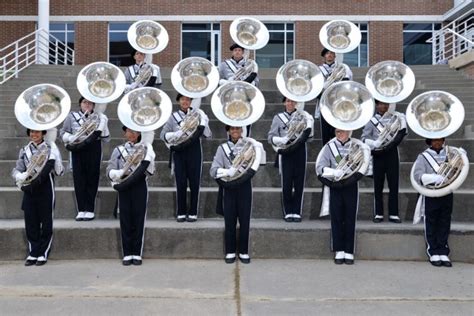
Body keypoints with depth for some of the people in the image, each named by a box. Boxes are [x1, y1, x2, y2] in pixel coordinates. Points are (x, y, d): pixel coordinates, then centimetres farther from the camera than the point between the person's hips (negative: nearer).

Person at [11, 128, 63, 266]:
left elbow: (59, 171, -8)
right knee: (30, 224, 8)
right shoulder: (24, 151, 9)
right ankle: (33, 253, 20)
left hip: (45, 190, -3)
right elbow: (16, 170, 6)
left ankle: (43, 253, 14)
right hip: (29, 191, 3)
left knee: (46, 224, 3)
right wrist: (21, 176, -17)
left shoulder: (50, 149, -1)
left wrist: (53, 153, -17)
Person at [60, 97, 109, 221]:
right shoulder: (72, 116, 8)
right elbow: (63, 132, 11)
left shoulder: (99, 117, 7)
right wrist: (72, 138, -8)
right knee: (79, 179, -1)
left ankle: (90, 210, 7)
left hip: (94, 151, 0)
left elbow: (106, 139, 4)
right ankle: (81, 210, 5)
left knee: (92, 179, 0)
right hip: (78, 151, 0)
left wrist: (102, 126, -11)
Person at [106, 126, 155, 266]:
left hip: (140, 187, 0)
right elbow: (110, 172, 2)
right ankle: (127, 254, 10)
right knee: (125, 220, 2)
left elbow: (150, 171, -2)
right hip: (124, 188, 0)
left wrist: (148, 155, -13)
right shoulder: (118, 150, 8)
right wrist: (122, 172, -16)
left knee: (139, 219, 1)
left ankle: (137, 254, 10)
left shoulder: (145, 148, 8)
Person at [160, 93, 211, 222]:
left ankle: (193, 213, 11)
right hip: (179, 152, 0)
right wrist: (178, 133, -13)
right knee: (181, 183, 2)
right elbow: (163, 135, 2)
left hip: (194, 151, 0)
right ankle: (181, 213, 11)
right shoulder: (173, 116, 7)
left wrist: (202, 123, -13)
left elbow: (208, 135, 3)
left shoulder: (198, 114, 7)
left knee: (194, 182, 2)